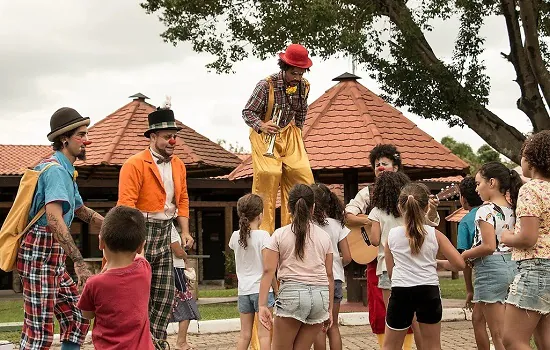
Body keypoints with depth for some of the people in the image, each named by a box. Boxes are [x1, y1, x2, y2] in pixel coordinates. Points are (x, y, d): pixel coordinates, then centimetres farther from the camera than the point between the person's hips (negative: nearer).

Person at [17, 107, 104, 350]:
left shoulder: (65, 171, 17)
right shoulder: (56, 170, -15)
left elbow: (81, 211, 33)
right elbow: (54, 219, -29)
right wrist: (79, 263, -34)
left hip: (52, 257, 10)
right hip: (40, 253, -10)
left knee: (77, 318, 12)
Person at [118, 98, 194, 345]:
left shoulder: (178, 165, 11)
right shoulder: (135, 164, -12)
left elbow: (182, 200, 18)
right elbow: (126, 204, -17)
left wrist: (185, 231, 7)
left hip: (164, 234, 7)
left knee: (164, 296, 8)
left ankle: (154, 342, 18)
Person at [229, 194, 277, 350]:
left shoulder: (235, 236, 3)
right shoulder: (262, 235, -11)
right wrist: (276, 289, -2)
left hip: (243, 290, 5)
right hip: (262, 289, -5)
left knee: (245, 334, 11)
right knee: (264, 334, 0)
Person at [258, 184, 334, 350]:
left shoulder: (280, 235, 4)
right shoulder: (324, 236, 11)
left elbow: (268, 271, -3)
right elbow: (329, 275, 12)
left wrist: (262, 305, -3)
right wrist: (330, 308, 17)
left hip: (292, 293, -3)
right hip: (320, 295, 3)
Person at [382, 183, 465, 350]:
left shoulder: (392, 235, 1)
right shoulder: (435, 235, -1)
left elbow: (390, 271, 9)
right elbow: (460, 264, -2)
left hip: (401, 292, 0)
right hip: (428, 291, 0)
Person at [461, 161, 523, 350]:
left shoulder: (486, 210, -13)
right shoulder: (512, 209, 10)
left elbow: (489, 246, -21)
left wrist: (464, 255, -7)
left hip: (491, 268, -8)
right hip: (512, 266, 8)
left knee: (498, 334, -2)